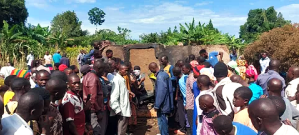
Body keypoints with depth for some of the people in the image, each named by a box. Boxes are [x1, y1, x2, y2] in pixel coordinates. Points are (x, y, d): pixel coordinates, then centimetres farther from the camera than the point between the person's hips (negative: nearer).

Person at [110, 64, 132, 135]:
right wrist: (118, 110, -21)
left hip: (125, 109, 9)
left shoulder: (122, 79, 10)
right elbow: (114, 96, -23)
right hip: (122, 110, -9)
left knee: (124, 128, 20)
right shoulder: (117, 79, -18)